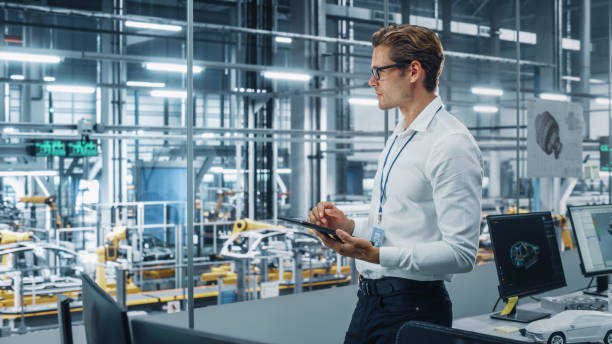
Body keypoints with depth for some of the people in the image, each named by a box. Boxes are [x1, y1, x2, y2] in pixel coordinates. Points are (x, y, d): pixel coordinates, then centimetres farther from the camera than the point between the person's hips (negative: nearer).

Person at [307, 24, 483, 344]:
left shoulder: (452, 144, -15)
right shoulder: (397, 139, 15)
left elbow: (461, 252, -21)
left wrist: (377, 255, -29)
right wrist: (348, 225, 4)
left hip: (413, 306, -8)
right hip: (369, 301, 8)